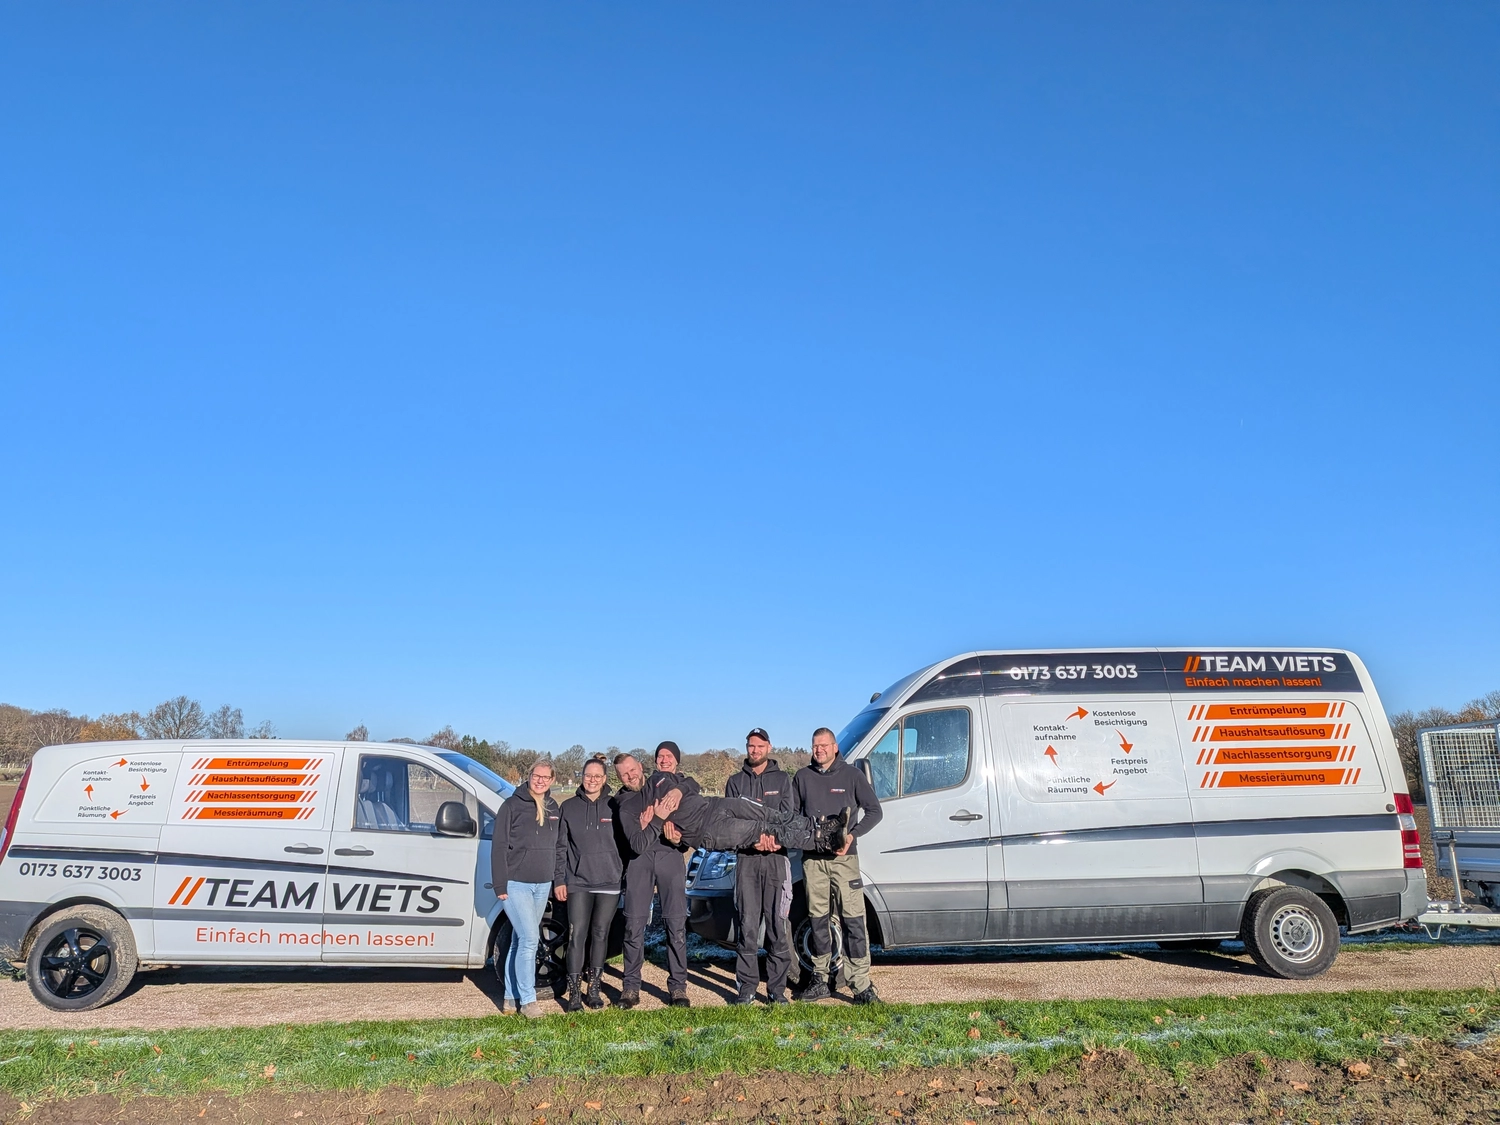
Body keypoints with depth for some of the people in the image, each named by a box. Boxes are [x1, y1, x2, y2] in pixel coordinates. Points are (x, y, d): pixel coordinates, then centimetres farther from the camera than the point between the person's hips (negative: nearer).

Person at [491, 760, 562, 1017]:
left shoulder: (553, 809, 10)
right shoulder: (513, 805, -7)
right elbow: (499, 847, -8)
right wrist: (500, 885, -12)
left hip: (542, 885, 6)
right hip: (516, 883, -6)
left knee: (521, 941, 12)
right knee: (529, 939, -11)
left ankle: (511, 997, 20)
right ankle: (527, 1000, -3)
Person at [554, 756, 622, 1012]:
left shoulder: (614, 807, 3)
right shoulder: (569, 807, 5)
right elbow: (561, 846, 6)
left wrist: (623, 874, 3)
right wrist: (559, 880, 2)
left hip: (609, 882, 0)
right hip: (577, 883, 0)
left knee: (600, 934, 7)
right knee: (577, 936, -5)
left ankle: (594, 987, 20)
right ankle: (574, 992, 4)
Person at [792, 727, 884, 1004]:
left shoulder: (851, 775, 2)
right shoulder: (802, 778, 9)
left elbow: (874, 811, 3)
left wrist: (852, 835, -10)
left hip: (844, 857, -3)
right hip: (812, 859, 3)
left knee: (853, 919, -6)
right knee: (818, 920, 9)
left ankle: (862, 985, -3)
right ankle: (820, 980, 19)